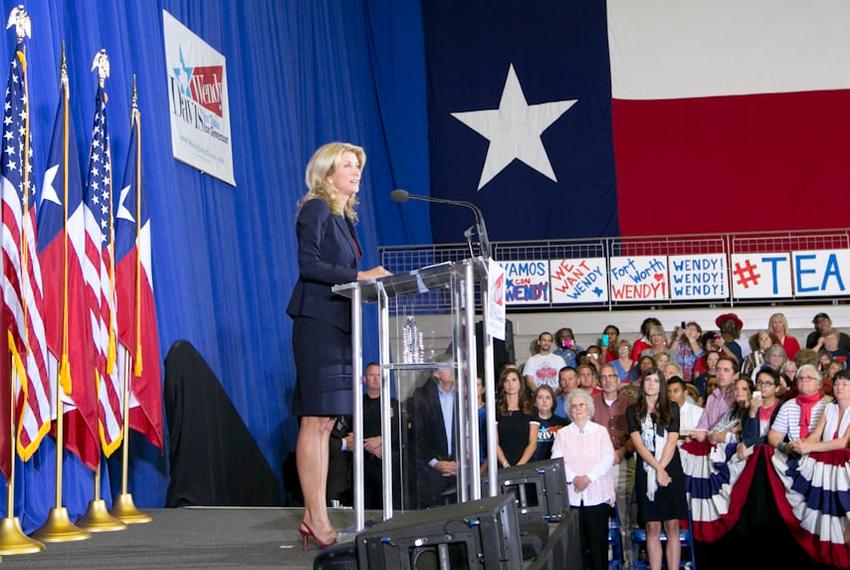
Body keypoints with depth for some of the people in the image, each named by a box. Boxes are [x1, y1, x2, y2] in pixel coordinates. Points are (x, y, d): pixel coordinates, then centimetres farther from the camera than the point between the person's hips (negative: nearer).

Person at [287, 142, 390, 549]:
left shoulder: (343, 216, 21)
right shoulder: (316, 209, -5)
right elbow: (309, 264, -16)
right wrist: (358, 276, -18)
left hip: (337, 325, 9)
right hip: (317, 322, -9)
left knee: (325, 422, 7)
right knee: (315, 420, -9)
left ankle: (314, 517, 10)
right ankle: (316, 519, -7)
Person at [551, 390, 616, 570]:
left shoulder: (600, 431, 9)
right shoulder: (562, 433, 11)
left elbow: (608, 458, -3)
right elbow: (557, 460, 0)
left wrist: (589, 477, -14)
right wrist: (573, 478, -15)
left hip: (597, 493, -1)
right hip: (572, 494, 1)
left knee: (598, 538, -2)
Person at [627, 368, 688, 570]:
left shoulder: (672, 408, 8)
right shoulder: (633, 411, 7)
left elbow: (672, 441, -2)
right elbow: (638, 444, -3)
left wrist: (661, 468, -12)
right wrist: (657, 469, -13)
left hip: (671, 472, 0)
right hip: (646, 473, 0)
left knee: (672, 527, -2)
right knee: (652, 528, 0)